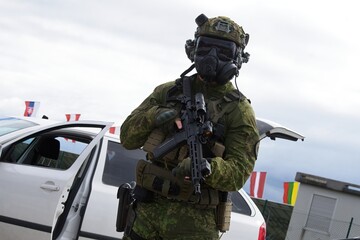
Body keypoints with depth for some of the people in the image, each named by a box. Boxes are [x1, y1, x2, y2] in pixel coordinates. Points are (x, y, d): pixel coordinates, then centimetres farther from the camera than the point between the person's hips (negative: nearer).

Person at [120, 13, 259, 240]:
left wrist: (206, 168, -30)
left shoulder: (239, 110, -1)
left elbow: (239, 172, -9)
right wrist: (155, 116, -11)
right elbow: (128, 138, 8)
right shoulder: (168, 92, 11)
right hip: (148, 208, 4)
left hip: (195, 220, -3)